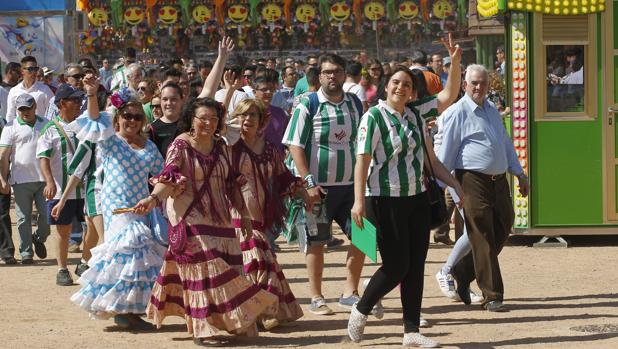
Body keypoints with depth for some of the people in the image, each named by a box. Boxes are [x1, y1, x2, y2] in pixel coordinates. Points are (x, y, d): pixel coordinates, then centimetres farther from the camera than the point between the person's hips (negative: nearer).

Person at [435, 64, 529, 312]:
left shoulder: (492, 111, 17)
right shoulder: (457, 113, -6)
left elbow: (506, 144, 25)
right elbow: (445, 152, -9)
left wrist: (519, 173, 23)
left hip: (498, 180, 8)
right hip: (473, 181, -8)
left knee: (503, 229, 10)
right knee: (483, 239, -5)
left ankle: (463, 273, 27)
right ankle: (492, 296, 1)